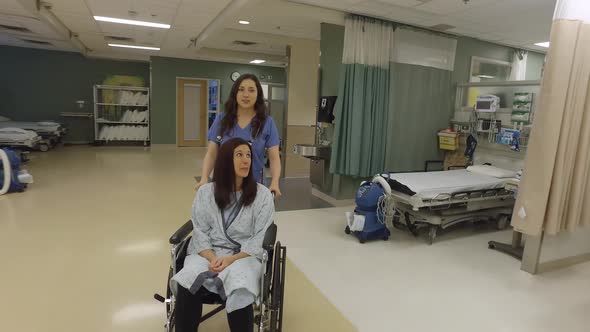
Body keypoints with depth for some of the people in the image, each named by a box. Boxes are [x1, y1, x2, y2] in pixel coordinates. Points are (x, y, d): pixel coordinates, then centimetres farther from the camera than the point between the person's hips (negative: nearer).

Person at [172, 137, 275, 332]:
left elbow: (259, 239, -4)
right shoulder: (206, 192, 6)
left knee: (239, 294, -33)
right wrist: (212, 258, -16)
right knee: (187, 287, -29)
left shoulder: (262, 194, -1)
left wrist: (231, 259, -16)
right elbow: (200, 234, 3)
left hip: (244, 255, -1)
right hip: (207, 253, 2)